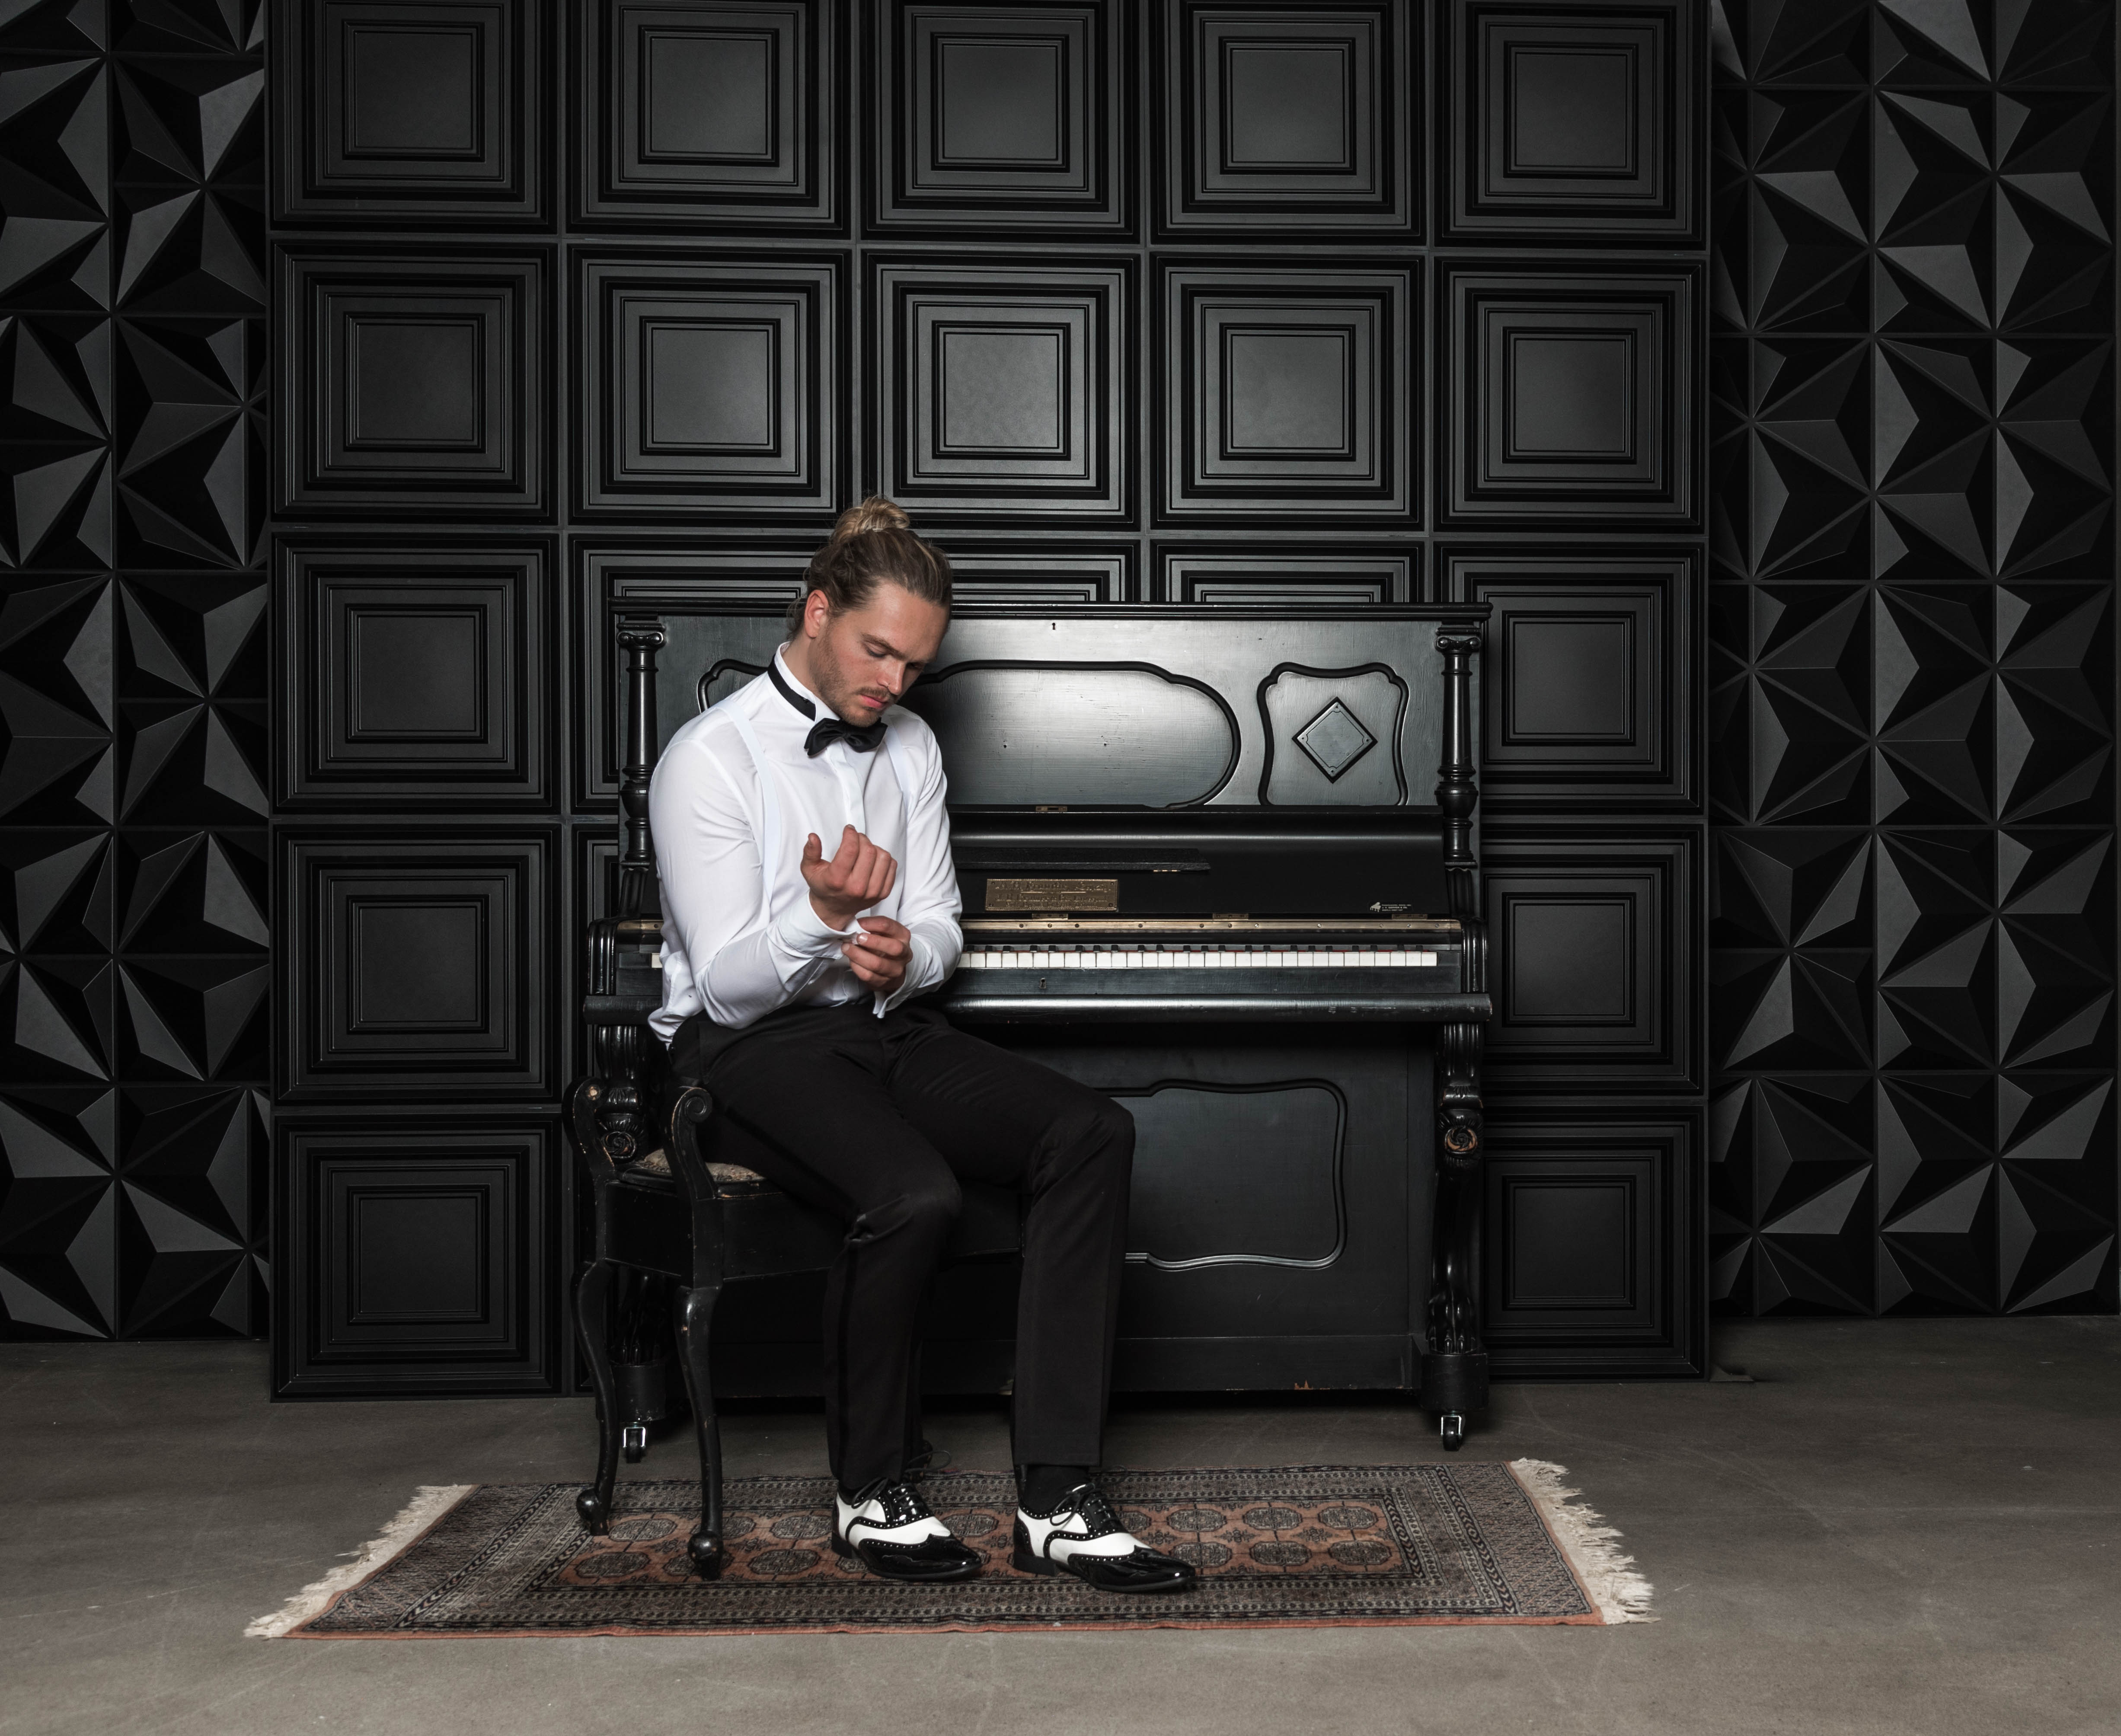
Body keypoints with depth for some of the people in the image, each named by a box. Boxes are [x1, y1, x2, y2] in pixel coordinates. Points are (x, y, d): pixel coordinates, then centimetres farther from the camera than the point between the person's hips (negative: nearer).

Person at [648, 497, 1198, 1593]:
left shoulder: (909, 749, 12)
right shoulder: (711, 759, -10)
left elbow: (939, 929, 13)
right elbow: (725, 986, -14)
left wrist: (902, 953, -12)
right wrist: (823, 917, -34)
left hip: (886, 1027, 7)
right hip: (753, 1046, -6)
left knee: (1091, 1135, -19)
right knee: (914, 1195, -35)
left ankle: (1057, 1501, -20)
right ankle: (871, 1494, -9)